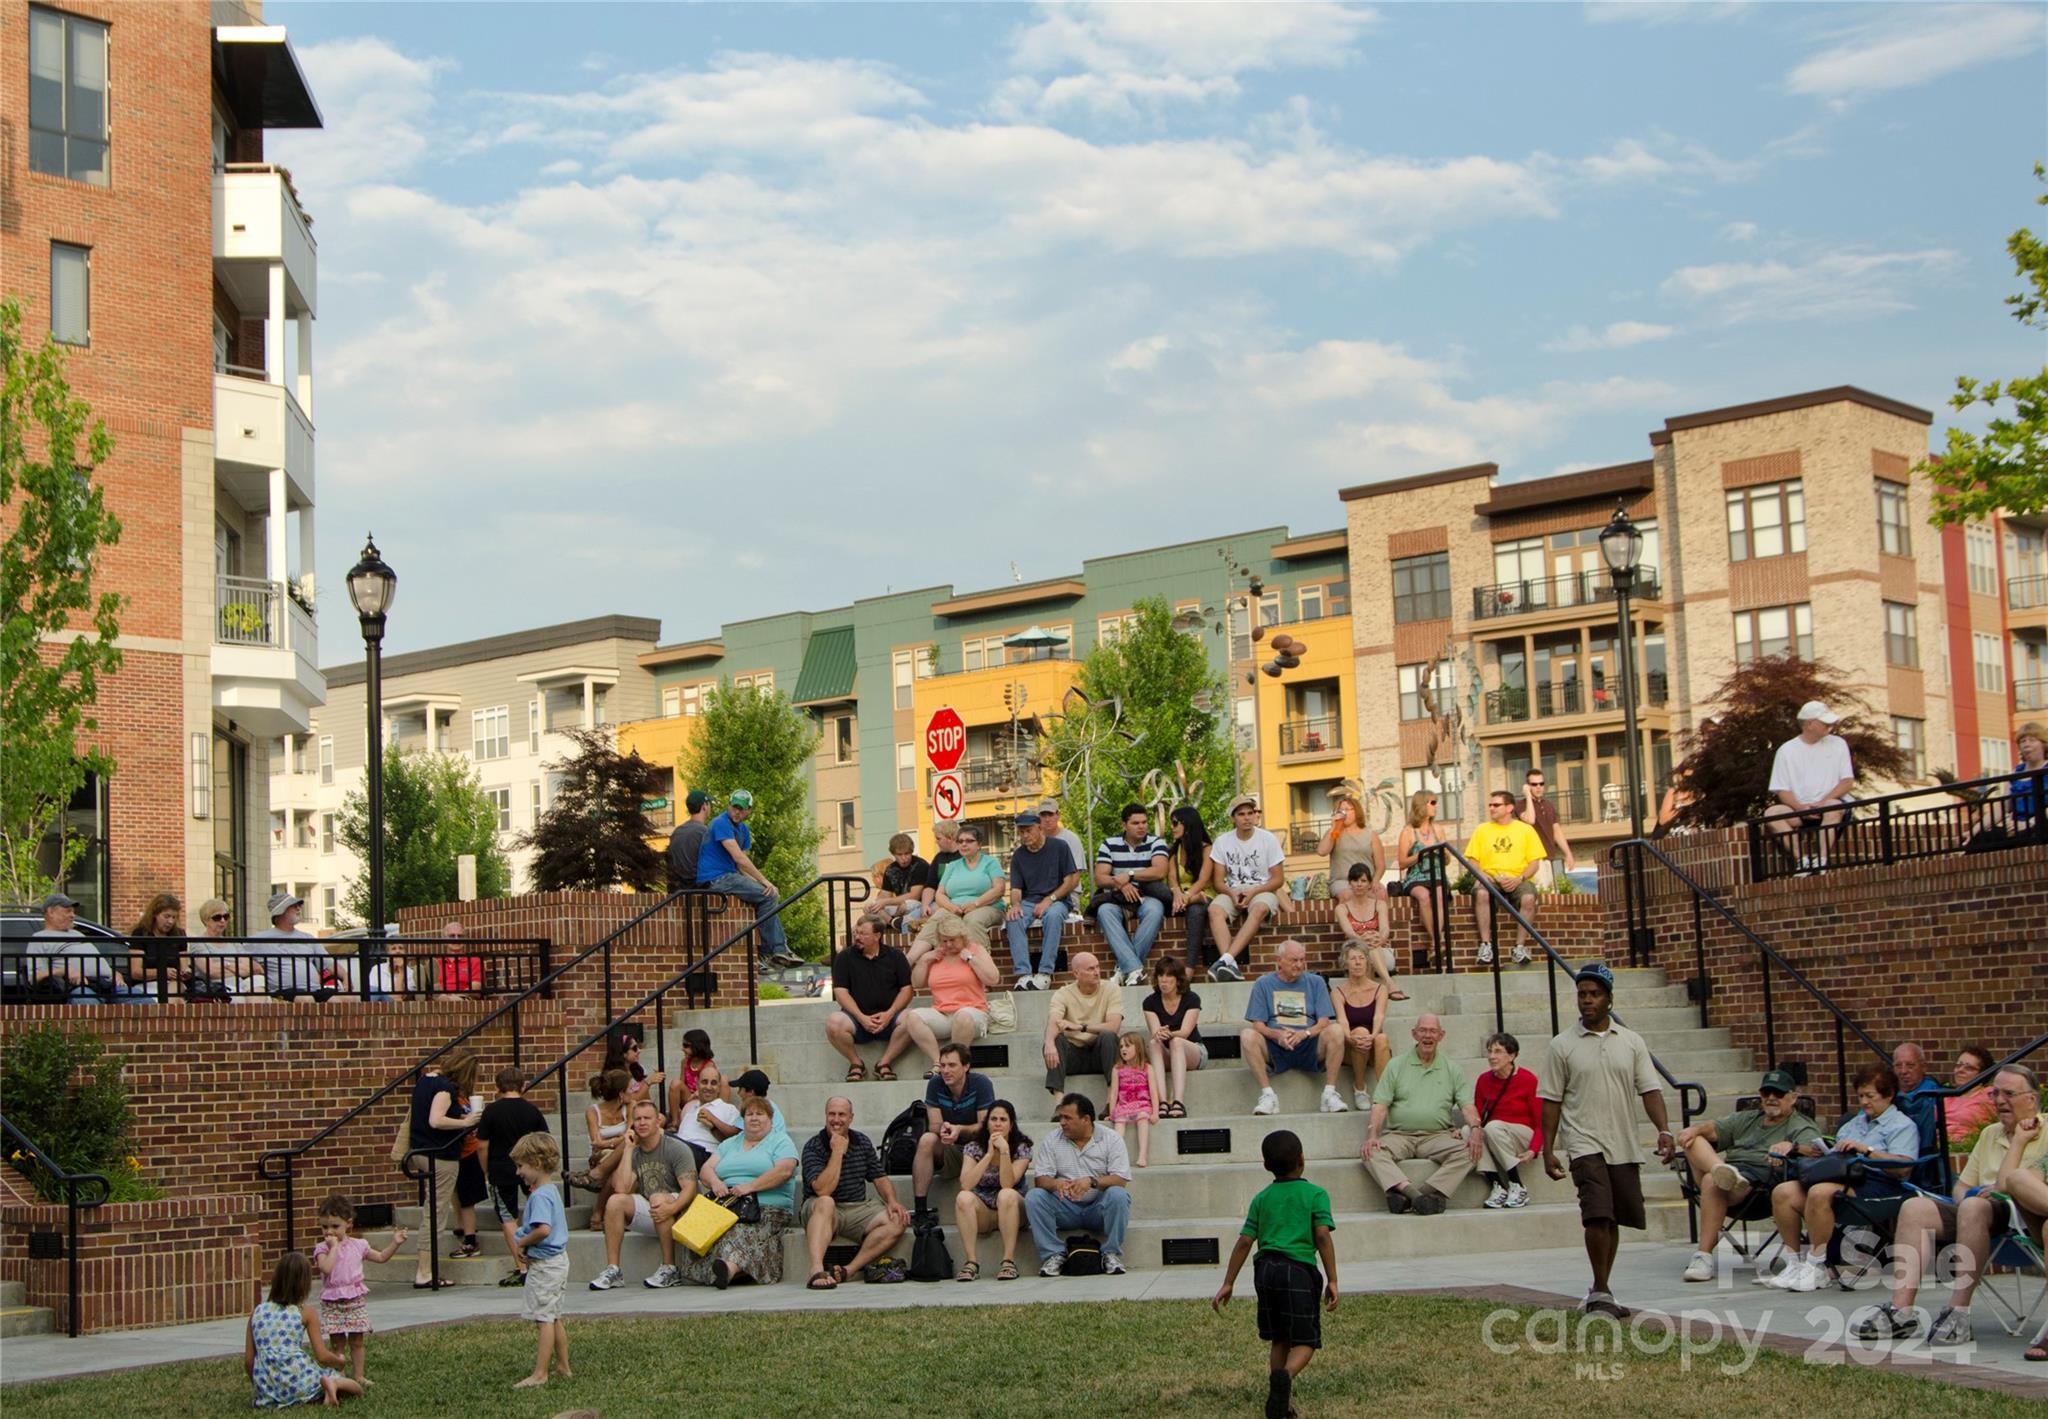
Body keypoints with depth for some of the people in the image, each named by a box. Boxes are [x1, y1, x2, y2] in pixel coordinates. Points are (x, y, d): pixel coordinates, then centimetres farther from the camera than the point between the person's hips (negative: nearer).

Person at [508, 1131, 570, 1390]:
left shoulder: (540, 1195, -20)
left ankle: (540, 1374, -3)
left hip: (545, 1264, -10)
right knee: (554, 1317, 17)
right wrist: (523, 1243, 7)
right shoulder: (552, 1190, 11)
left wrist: (521, 1243, -17)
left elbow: (543, 1229, -34)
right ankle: (563, 1367, 23)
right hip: (557, 1260, 10)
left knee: (544, 1318, -6)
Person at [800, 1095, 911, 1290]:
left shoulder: (862, 1142, 10)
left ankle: (848, 1270, -27)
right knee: (825, 1203, -39)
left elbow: (880, 1178, 12)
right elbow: (822, 1190, -21)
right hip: (822, 1211, -4)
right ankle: (816, 1271, -51)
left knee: (896, 1222, -21)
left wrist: (892, 1201, -8)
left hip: (859, 1210, 5)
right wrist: (838, 1152, -18)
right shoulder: (814, 1147, -8)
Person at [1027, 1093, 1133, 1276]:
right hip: (1066, 1209, 2)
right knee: (1033, 1197, -24)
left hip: (1098, 1208, -2)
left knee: (1118, 1195, -33)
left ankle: (1111, 1254, -16)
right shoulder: (1051, 1142, 4)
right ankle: (1053, 1253, -15)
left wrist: (1092, 1182, -31)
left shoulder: (1111, 1140, -2)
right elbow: (1040, 1179, -5)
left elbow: (1120, 1179, -13)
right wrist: (1055, 1183, -29)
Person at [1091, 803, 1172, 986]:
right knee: (1105, 911, -34)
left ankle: (1125, 966, -33)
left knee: (1155, 909, -37)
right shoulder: (1109, 845, 10)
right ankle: (1134, 969, -45)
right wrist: (1120, 883, -18)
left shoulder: (1156, 843, 6)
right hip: (1116, 899, 1)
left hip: (1146, 897, -1)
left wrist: (1129, 876, -13)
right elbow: (1100, 878, 0)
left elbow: (1160, 872, -11)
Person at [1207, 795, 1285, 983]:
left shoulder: (1268, 839, 1)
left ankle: (1226, 959, -48)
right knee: (1215, 909, -31)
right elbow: (1218, 880, 5)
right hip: (1232, 891, 2)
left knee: (1259, 909, -38)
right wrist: (1232, 893, -18)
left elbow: (1278, 878, 0)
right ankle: (1231, 965, -45)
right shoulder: (1222, 842, 6)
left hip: (1262, 890, -2)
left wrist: (1253, 892, -16)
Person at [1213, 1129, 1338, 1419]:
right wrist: (1332, 1280, -5)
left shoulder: (1262, 1198, 14)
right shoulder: (1315, 1194, 4)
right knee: (1305, 1341, -2)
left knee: (1279, 1340, 17)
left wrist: (1228, 1283, 13)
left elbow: (1244, 1242, 9)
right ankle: (1286, 1375, -32)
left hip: (1265, 1268, 4)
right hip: (1299, 1270, -4)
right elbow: (1323, 1236, -7)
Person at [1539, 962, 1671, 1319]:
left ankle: (1600, 1292, 23)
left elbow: (1650, 1090, 4)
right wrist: (1548, 1150, -2)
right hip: (1586, 1143, -3)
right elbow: (1551, 1101, 2)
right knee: (1598, 1215, -17)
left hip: (1624, 1145, 3)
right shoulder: (1563, 1046, 1)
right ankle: (1601, 1293, -9)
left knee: (1613, 1220, 9)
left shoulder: (1631, 1042, 7)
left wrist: (1663, 1130, -11)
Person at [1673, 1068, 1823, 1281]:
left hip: (1760, 1178, -7)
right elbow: (1714, 1128, 18)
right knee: (1692, 1140, -11)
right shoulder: (1747, 1119, 32)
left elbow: (1816, 1150, -11)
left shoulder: (1801, 1127, 11)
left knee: (1712, 1182, -35)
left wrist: (1791, 1146, -32)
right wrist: (1695, 1129, -5)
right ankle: (1720, 1169, -40)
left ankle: (1704, 1254, -34)